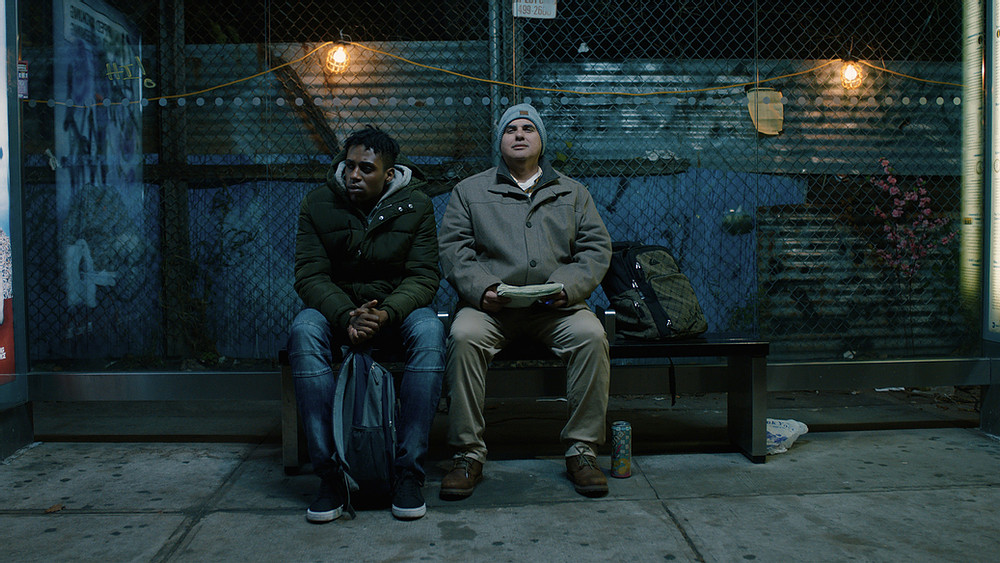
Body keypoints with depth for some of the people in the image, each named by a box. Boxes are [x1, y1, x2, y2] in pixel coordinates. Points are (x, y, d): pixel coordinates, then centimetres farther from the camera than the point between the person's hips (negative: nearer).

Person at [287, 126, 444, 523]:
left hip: (397, 309, 0)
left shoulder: (416, 206, -2)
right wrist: (347, 316, -28)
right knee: (304, 331, -33)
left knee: (429, 331, -34)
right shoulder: (317, 204, -2)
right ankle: (329, 472, -29)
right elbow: (309, 276, -8)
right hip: (336, 308, 1)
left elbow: (424, 276, -8)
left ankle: (408, 472, -29)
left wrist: (386, 313, -28)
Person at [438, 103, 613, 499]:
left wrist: (567, 286, -10)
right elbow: (453, 249, 6)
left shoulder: (572, 192, 20)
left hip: (556, 307, 1)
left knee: (591, 334, -29)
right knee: (464, 336, -32)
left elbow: (597, 248, 10)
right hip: (490, 306, -1)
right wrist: (480, 288, -13)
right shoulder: (469, 191, 16)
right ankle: (468, 452, -20)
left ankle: (582, 449, -17)